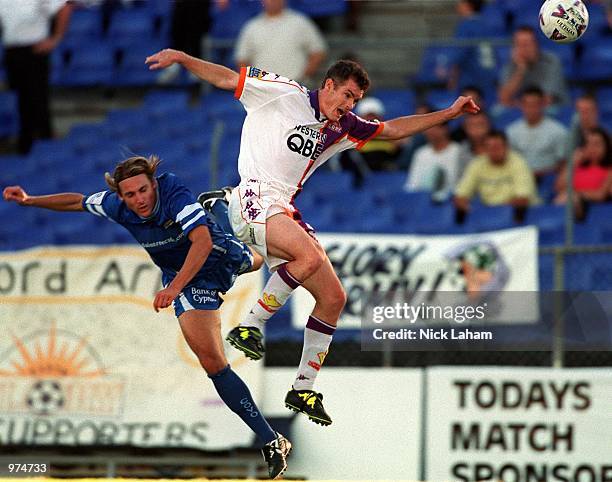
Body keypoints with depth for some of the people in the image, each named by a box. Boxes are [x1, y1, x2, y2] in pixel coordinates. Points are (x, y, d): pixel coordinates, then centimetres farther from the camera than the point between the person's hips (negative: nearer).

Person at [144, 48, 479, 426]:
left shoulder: (341, 127, 18)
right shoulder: (283, 94, -2)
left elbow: (393, 129, 26)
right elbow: (225, 79, 0)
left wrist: (450, 113, 23)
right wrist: (181, 58, -11)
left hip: (285, 211, 8)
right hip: (256, 199, -8)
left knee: (334, 298, 3)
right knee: (311, 256, -34)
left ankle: (303, 390, 12)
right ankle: (250, 327, -23)